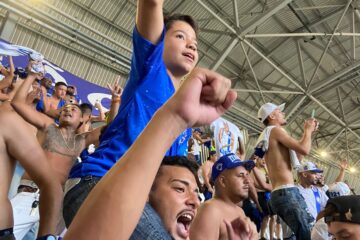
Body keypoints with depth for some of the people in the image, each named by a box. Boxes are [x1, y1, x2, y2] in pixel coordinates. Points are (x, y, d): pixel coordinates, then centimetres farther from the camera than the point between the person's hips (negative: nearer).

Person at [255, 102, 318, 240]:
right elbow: (304, 150, -15)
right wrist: (308, 130, 4)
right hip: (286, 192, -10)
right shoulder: (275, 130, -6)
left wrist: (308, 132, 23)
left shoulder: (267, 136, 23)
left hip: (279, 193, 10)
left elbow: (297, 154, 27)